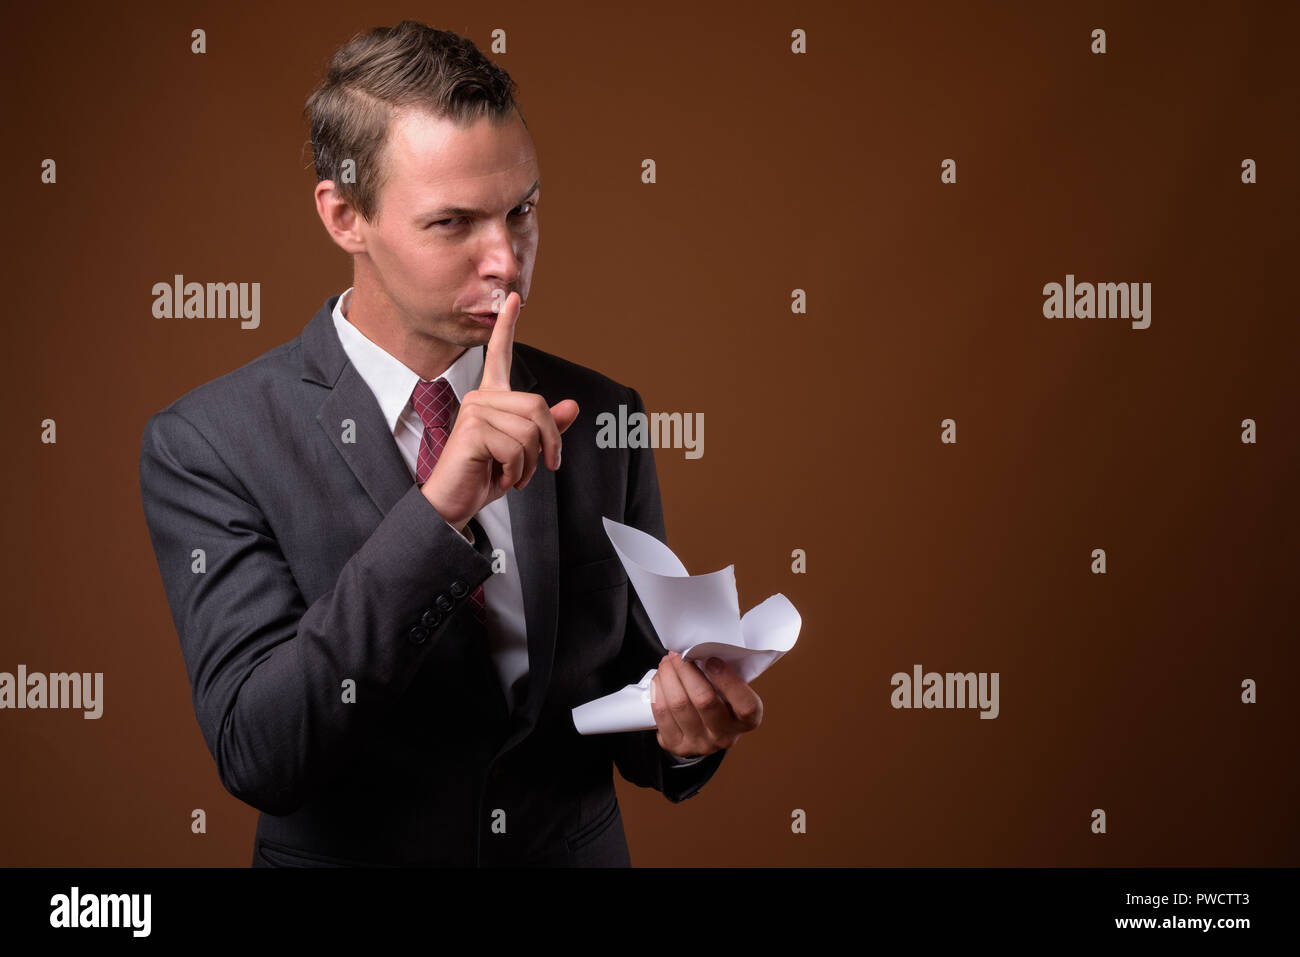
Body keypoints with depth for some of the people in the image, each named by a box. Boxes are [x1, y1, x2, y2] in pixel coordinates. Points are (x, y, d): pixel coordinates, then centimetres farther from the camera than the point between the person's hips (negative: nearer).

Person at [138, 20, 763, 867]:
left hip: (577, 847, 2)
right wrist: (436, 512, -27)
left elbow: (629, 682, 7)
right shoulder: (209, 443, -10)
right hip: (345, 855, -2)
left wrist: (681, 725, -13)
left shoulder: (600, 419, 0)